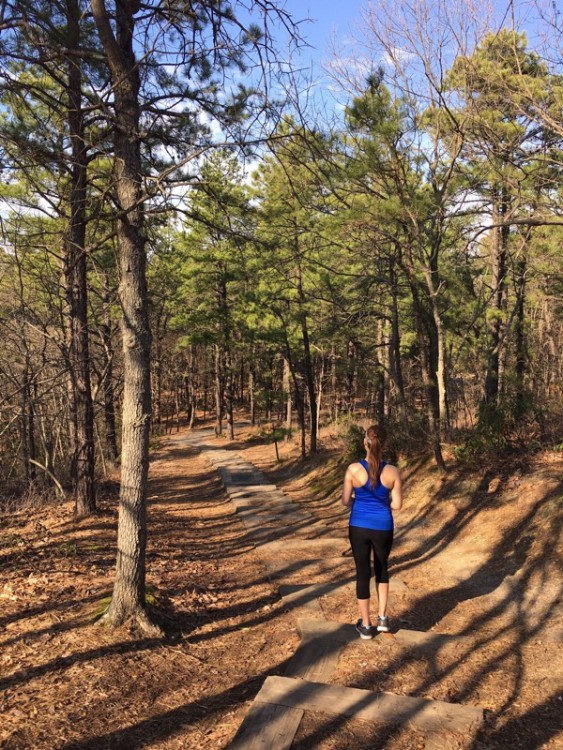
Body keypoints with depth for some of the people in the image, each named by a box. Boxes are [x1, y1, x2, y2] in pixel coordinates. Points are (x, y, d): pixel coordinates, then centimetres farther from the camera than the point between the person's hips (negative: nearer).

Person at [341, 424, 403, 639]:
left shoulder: (353, 469, -14)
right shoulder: (392, 472, -12)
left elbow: (345, 501, -6)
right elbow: (397, 505, -5)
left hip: (359, 527, -1)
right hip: (383, 528, 1)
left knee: (363, 572, 11)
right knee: (382, 569, 24)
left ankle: (366, 626, 22)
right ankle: (382, 618, 29)